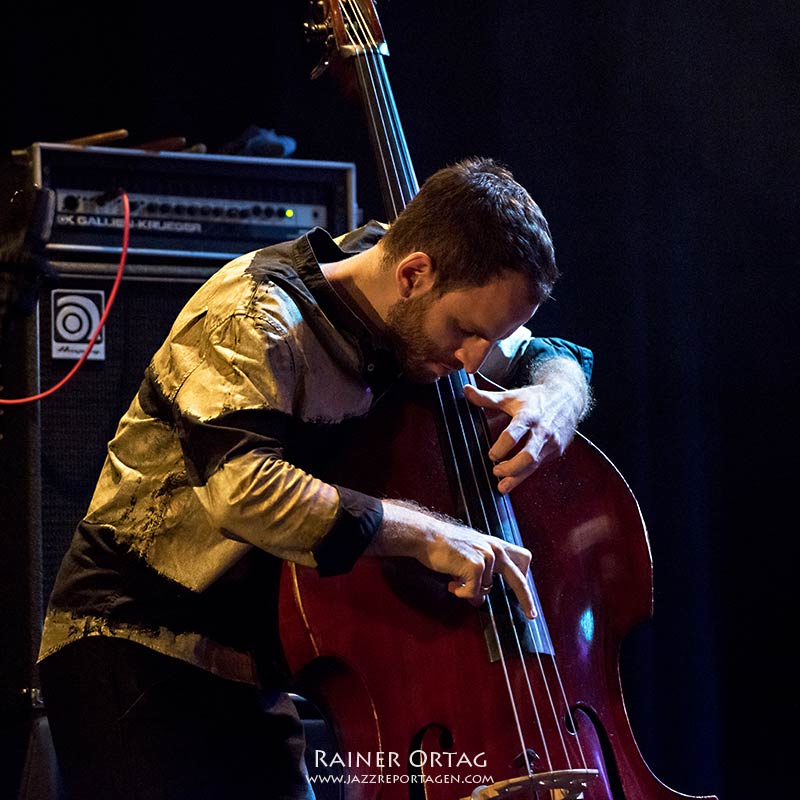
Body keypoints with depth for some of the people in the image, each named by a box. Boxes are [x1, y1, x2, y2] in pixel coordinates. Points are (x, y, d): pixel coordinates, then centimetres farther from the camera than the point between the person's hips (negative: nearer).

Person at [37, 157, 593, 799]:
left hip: (257, 668, 7)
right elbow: (241, 485, -36)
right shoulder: (259, 319, -19)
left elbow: (555, 357, 19)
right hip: (135, 645, -7)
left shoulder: (418, 320, 4)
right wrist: (423, 533, -34)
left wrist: (553, 397, -7)